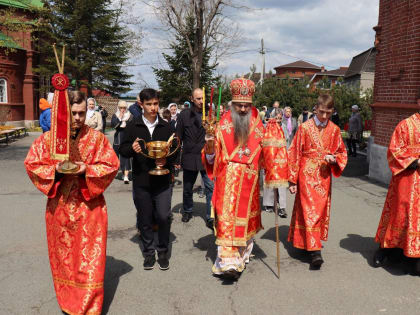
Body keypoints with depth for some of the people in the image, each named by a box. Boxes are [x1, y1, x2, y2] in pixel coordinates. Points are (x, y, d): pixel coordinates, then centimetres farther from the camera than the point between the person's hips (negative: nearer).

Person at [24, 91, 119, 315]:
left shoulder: (96, 138, -4)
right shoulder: (47, 138, 0)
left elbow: (111, 165, -5)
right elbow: (31, 164, 2)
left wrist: (87, 170, -20)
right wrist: (55, 170, -16)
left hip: (89, 206, -2)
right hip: (59, 206, 2)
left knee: (89, 256, 2)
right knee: (63, 254, 14)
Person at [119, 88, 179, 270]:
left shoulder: (165, 127, 6)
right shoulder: (133, 126, 2)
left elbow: (175, 151, 10)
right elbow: (123, 150, 4)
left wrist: (167, 161, -10)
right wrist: (132, 149, -18)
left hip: (163, 181, 0)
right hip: (141, 181, 0)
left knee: (163, 216, -4)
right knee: (145, 219, 9)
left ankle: (163, 252, 17)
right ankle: (148, 252, 25)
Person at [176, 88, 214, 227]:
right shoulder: (184, 115, 1)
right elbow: (178, 137, 4)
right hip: (189, 157, 1)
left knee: (211, 187, -8)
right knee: (187, 188, 16)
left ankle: (210, 218, 3)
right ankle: (187, 211, 38)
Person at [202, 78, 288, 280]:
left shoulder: (258, 128, 4)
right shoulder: (222, 126, 1)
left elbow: (267, 155, 3)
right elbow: (211, 157, 1)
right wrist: (210, 147, -19)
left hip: (248, 182, 2)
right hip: (226, 180, -1)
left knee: (245, 217, 10)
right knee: (226, 218, -8)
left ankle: (241, 254, 29)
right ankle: (228, 262, -8)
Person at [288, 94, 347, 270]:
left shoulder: (334, 130, 5)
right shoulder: (305, 127, -3)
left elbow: (342, 153, 15)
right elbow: (294, 154, -2)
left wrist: (333, 159, -10)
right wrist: (293, 180, -4)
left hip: (324, 176, 4)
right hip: (307, 175, -4)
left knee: (321, 210, 10)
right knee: (310, 210, -10)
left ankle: (306, 242, 27)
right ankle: (315, 251, -11)